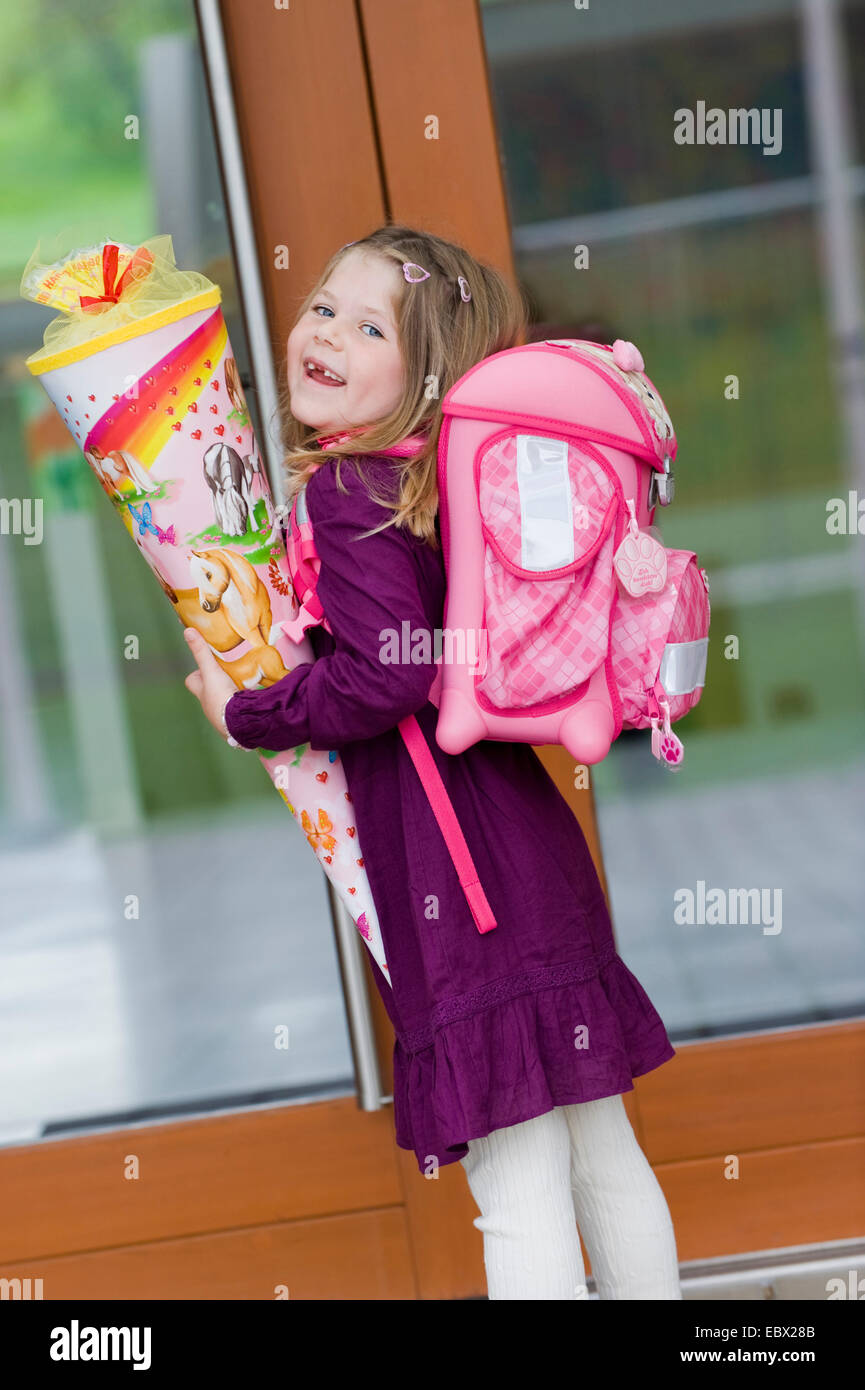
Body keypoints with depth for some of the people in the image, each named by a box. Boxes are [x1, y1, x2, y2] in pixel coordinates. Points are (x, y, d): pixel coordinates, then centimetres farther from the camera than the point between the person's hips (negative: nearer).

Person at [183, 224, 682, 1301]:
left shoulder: (343, 488, -12)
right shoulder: (422, 476, 13)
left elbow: (390, 672, -21)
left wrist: (245, 713, -9)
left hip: (455, 871, -9)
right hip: (533, 850, 9)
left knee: (518, 1198, -1)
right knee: (604, 1158, 18)